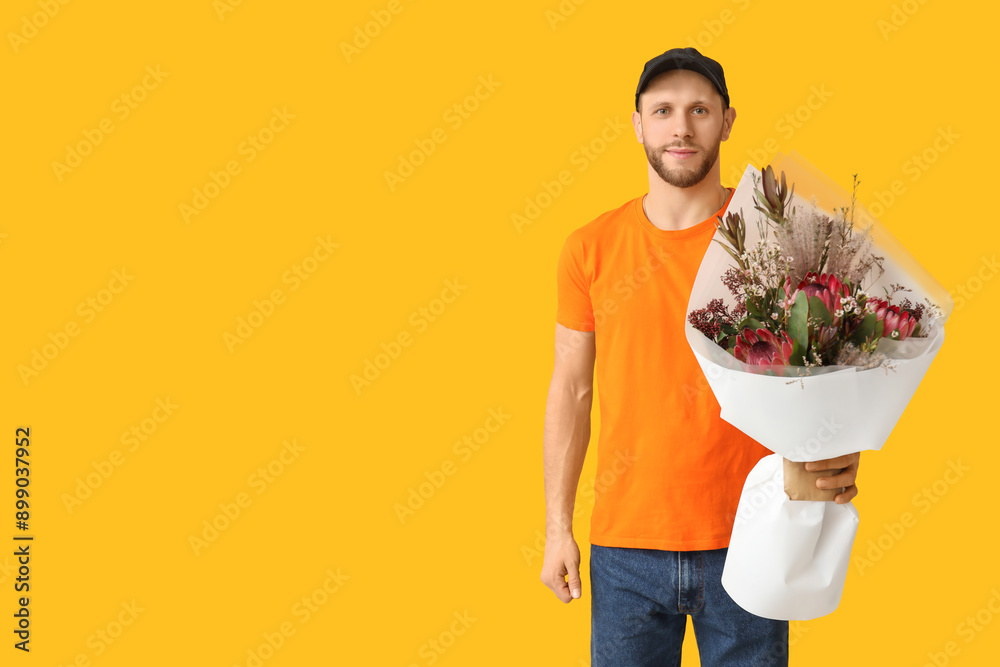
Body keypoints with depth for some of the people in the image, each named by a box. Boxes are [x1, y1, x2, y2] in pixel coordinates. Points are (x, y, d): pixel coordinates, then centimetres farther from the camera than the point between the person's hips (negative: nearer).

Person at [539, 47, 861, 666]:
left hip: (745, 541, -1)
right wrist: (558, 527, 5)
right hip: (627, 544, 1)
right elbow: (572, 389, 6)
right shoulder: (590, 249, 1)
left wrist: (840, 452, -25)